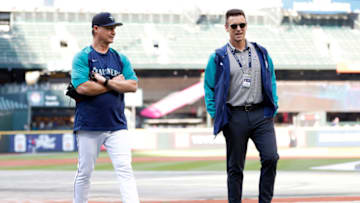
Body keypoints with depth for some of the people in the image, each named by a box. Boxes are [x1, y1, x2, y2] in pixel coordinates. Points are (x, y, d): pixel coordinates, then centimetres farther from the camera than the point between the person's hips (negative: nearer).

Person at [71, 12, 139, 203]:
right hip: (89, 126, -3)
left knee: (125, 169, -8)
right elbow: (82, 87, -15)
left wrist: (105, 81, -9)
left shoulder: (120, 59, 13)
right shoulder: (82, 57, -1)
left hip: (117, 126, 3)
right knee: (84, 172, 5)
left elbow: (133, 85, 1)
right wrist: (116, 83, -6)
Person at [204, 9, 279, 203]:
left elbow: (271, 82, 17)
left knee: (270, 157, -13)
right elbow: (209, 88, 5)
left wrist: (274, 106, 8)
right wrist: (215, 114, -3)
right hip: (235, 117, -2)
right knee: (235, 167, 3)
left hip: (261, 114, 2)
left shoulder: (261, 53, 11)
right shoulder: (218, 58, 2)